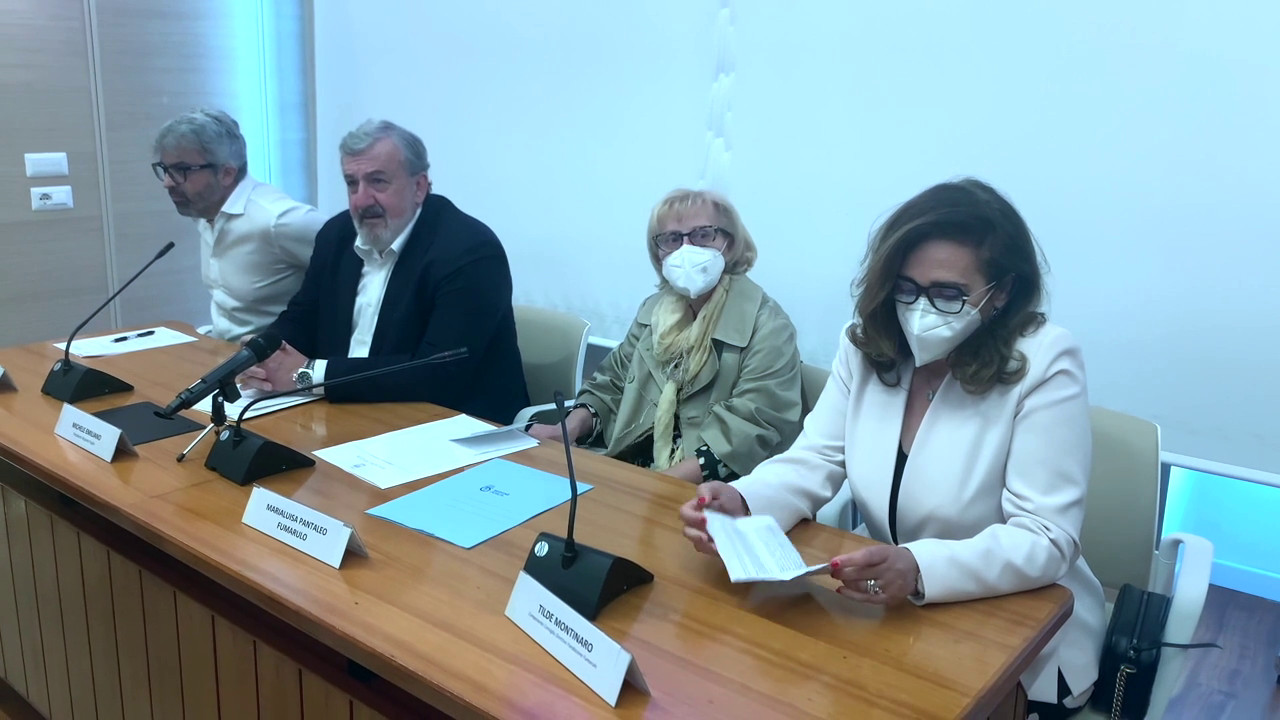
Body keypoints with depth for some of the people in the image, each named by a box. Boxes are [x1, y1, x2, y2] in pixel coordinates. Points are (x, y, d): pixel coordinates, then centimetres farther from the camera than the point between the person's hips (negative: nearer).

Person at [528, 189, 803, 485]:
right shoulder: (655, 309, 15)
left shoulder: (767, 326, -7)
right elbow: (613, 382, 21)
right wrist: (572, 426, 0)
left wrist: (665, 484, -27)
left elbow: (751, 426, -18)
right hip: (628, 470, 7)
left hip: (707, 493, -7)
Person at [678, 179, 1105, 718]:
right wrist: (741, 502, -26)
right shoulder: (866, 344, -3)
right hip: (891, 617, 4)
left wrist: (920, 570, -39)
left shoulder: (1045, 364, -17)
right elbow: (814, 463, -4)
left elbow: (1044, 539, -21)